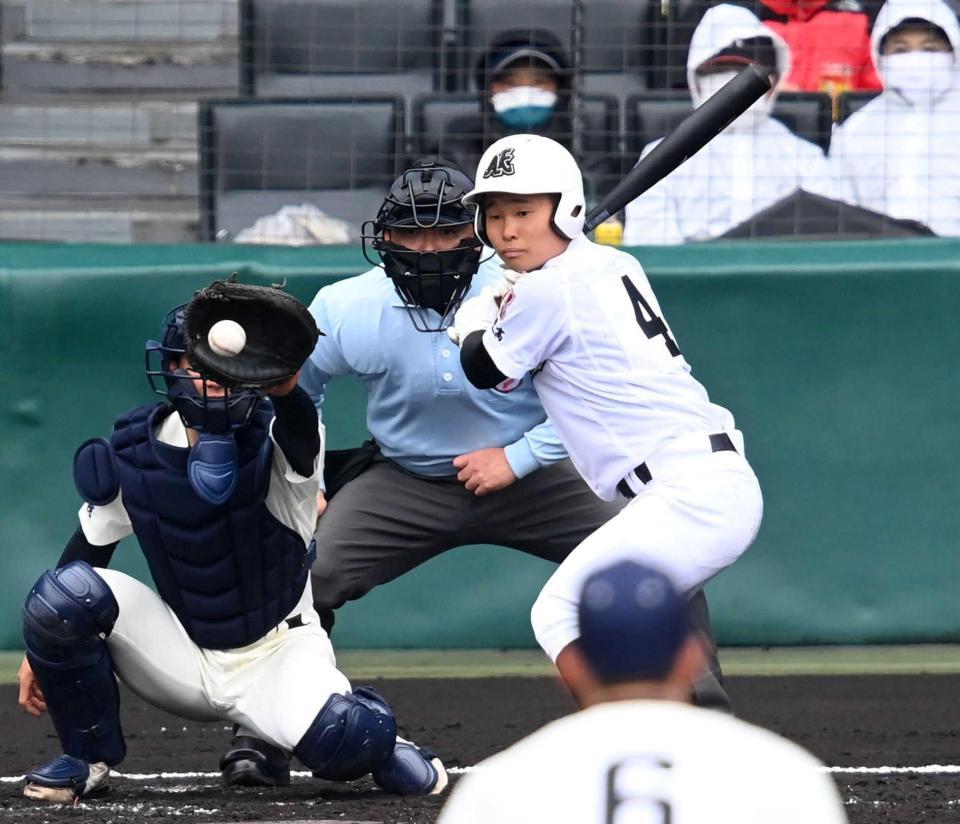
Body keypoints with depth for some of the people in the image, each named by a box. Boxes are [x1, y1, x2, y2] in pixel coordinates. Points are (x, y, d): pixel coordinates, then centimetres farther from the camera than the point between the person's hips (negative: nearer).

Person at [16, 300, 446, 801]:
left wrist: (283, 386, -67)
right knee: (63, 594, -23)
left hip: (277, 655, -3)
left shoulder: (275, 441, -16)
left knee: (340, 739, -35)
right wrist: (40, 650, 9)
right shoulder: (131, 454, -7)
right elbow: (89, 549, 8)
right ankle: (86, 758, -2)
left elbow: (298, 426, -43)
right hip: (183, 660, 3)